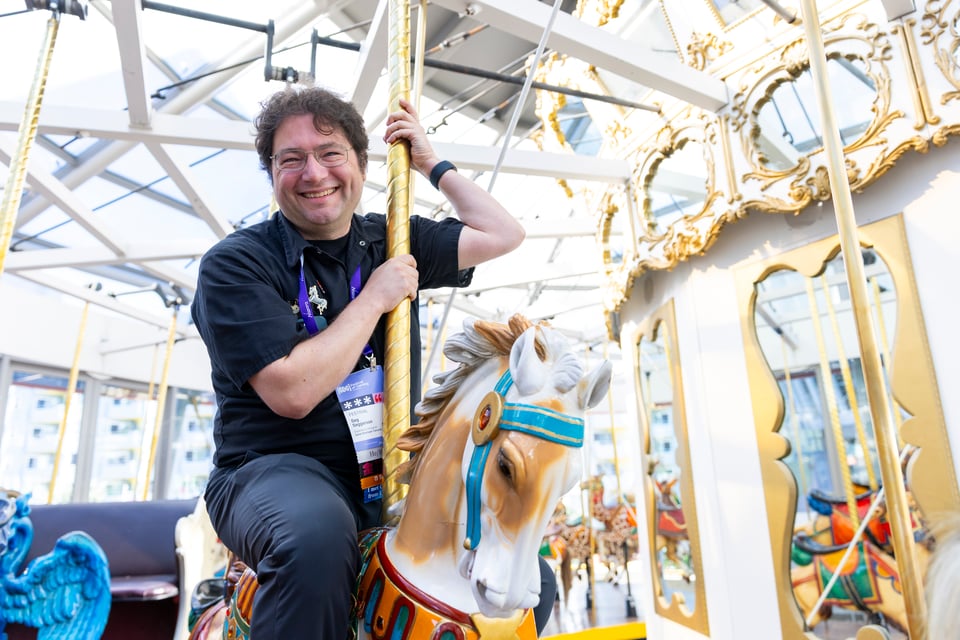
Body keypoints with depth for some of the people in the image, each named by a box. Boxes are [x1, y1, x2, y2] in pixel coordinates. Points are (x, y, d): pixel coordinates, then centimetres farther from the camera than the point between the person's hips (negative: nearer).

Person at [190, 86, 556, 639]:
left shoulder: (393, 241, 10)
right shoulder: (235, 262, -6)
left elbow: (504, 235, 9)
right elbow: (293, 392, -18)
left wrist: (431, 163, 9)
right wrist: (374, 299, -11)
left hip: (391, 477, 5)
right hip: (274, 470, -4)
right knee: (318, 536, -40)